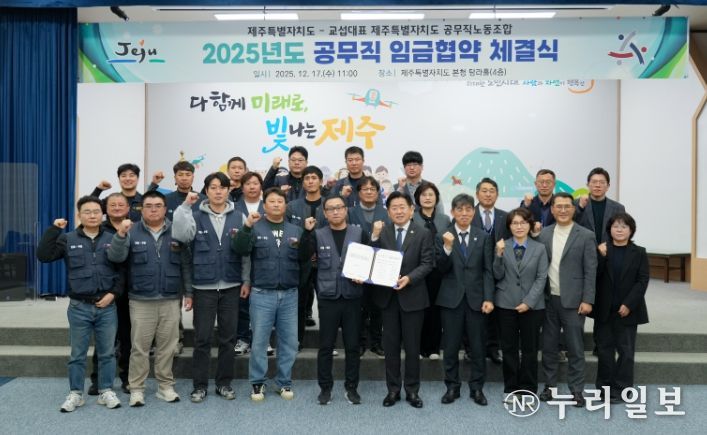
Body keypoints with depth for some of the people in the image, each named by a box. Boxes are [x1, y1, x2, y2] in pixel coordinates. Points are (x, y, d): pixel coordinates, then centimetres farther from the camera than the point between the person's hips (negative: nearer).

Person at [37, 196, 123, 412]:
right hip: (79, 307, 0)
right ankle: (75, 393, 22)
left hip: (106, 306, 0)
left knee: (107, 352, 8)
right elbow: (43, 256, -8)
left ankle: (106, 391, 20)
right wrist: (54, 230, -12)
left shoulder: (112, 239, 4)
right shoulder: (68, 239, 4)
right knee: (78, 353, 9)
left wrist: (114, 292, -7)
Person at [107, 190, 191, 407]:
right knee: (140, 347, 5)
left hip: (171, 300, 1)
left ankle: (166, 386, 22)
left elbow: (186, 264, 5)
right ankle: (136, 389, 16)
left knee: (167, 346, 9)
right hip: (141, 301, -1)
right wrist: (120, 234, -27)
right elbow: (115, 257, -11)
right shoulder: (132, 232, 2)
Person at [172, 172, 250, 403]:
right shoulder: (196, 217, 2)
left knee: (228, 337, 8)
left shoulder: (239, 217, 4)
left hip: (231, 286, 1)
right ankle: (200, 385, 17)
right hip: (203, 287, -1)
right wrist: (185, 206, -18)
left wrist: (246, 280, -1)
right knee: (202, 338, 5)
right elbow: (179, 236, -17)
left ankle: (224, 383, 21)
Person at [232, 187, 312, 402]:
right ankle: (257, 383, 18)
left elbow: (304, 258, 0)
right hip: (262, 294, -3)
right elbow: (239, 249, -16)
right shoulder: (255, 227, -1)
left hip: (289, 294, 3)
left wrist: (308, 234, -12)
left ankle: (284, 382, 22)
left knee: (289, 341, 8)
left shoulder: (295, 230, 9)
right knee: (259, 341, 3)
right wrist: (247, 226, -30)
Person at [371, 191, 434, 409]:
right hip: (388, 296, 2)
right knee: (390, 346, 10)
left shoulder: (423, 234, -3)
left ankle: (412, 390, 22)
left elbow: (427, 264, -7)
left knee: (412, 347, 8)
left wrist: (409, 278, -22)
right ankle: (393, 389, 23)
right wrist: (375, 237, -16)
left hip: (412, 296, -2)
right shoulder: (382, 232, 4)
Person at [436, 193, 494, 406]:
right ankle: (452, 386, 21)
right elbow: (442, 269, -7)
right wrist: (447, 247, -23)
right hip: (451, 298, -1)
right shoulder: (443, 236, 0)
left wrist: (488, 298, -7)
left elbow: (488, 270, 2)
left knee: (478, 346, 7)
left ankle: (476, 388, 21)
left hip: (476, 298, 1)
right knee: (451, 346, 8)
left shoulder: (483, 237, 4)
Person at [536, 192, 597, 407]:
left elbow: (590, 271, -5)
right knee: (549, 346, 11)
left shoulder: (585, 236, -3)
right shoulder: (543, 234, 5)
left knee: (575, 348, 4)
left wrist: (587, 300, -10)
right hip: (548, 300, 3)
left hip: (573, 301, -3)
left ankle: (576, 390, 15)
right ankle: (550, 386, 23)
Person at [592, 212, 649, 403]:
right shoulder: (602, 250, 3)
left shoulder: (639, 252, 1)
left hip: (627, 310, -1)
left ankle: (620, 389, 12)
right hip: (604, 309, 1)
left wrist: (629, 304, -13)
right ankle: (604, 387, 19)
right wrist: (602, 256, -18)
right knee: (604, 349, 8)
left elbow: (642, 280, -5)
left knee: (626, 350, 3)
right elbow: (594, 276, -5)